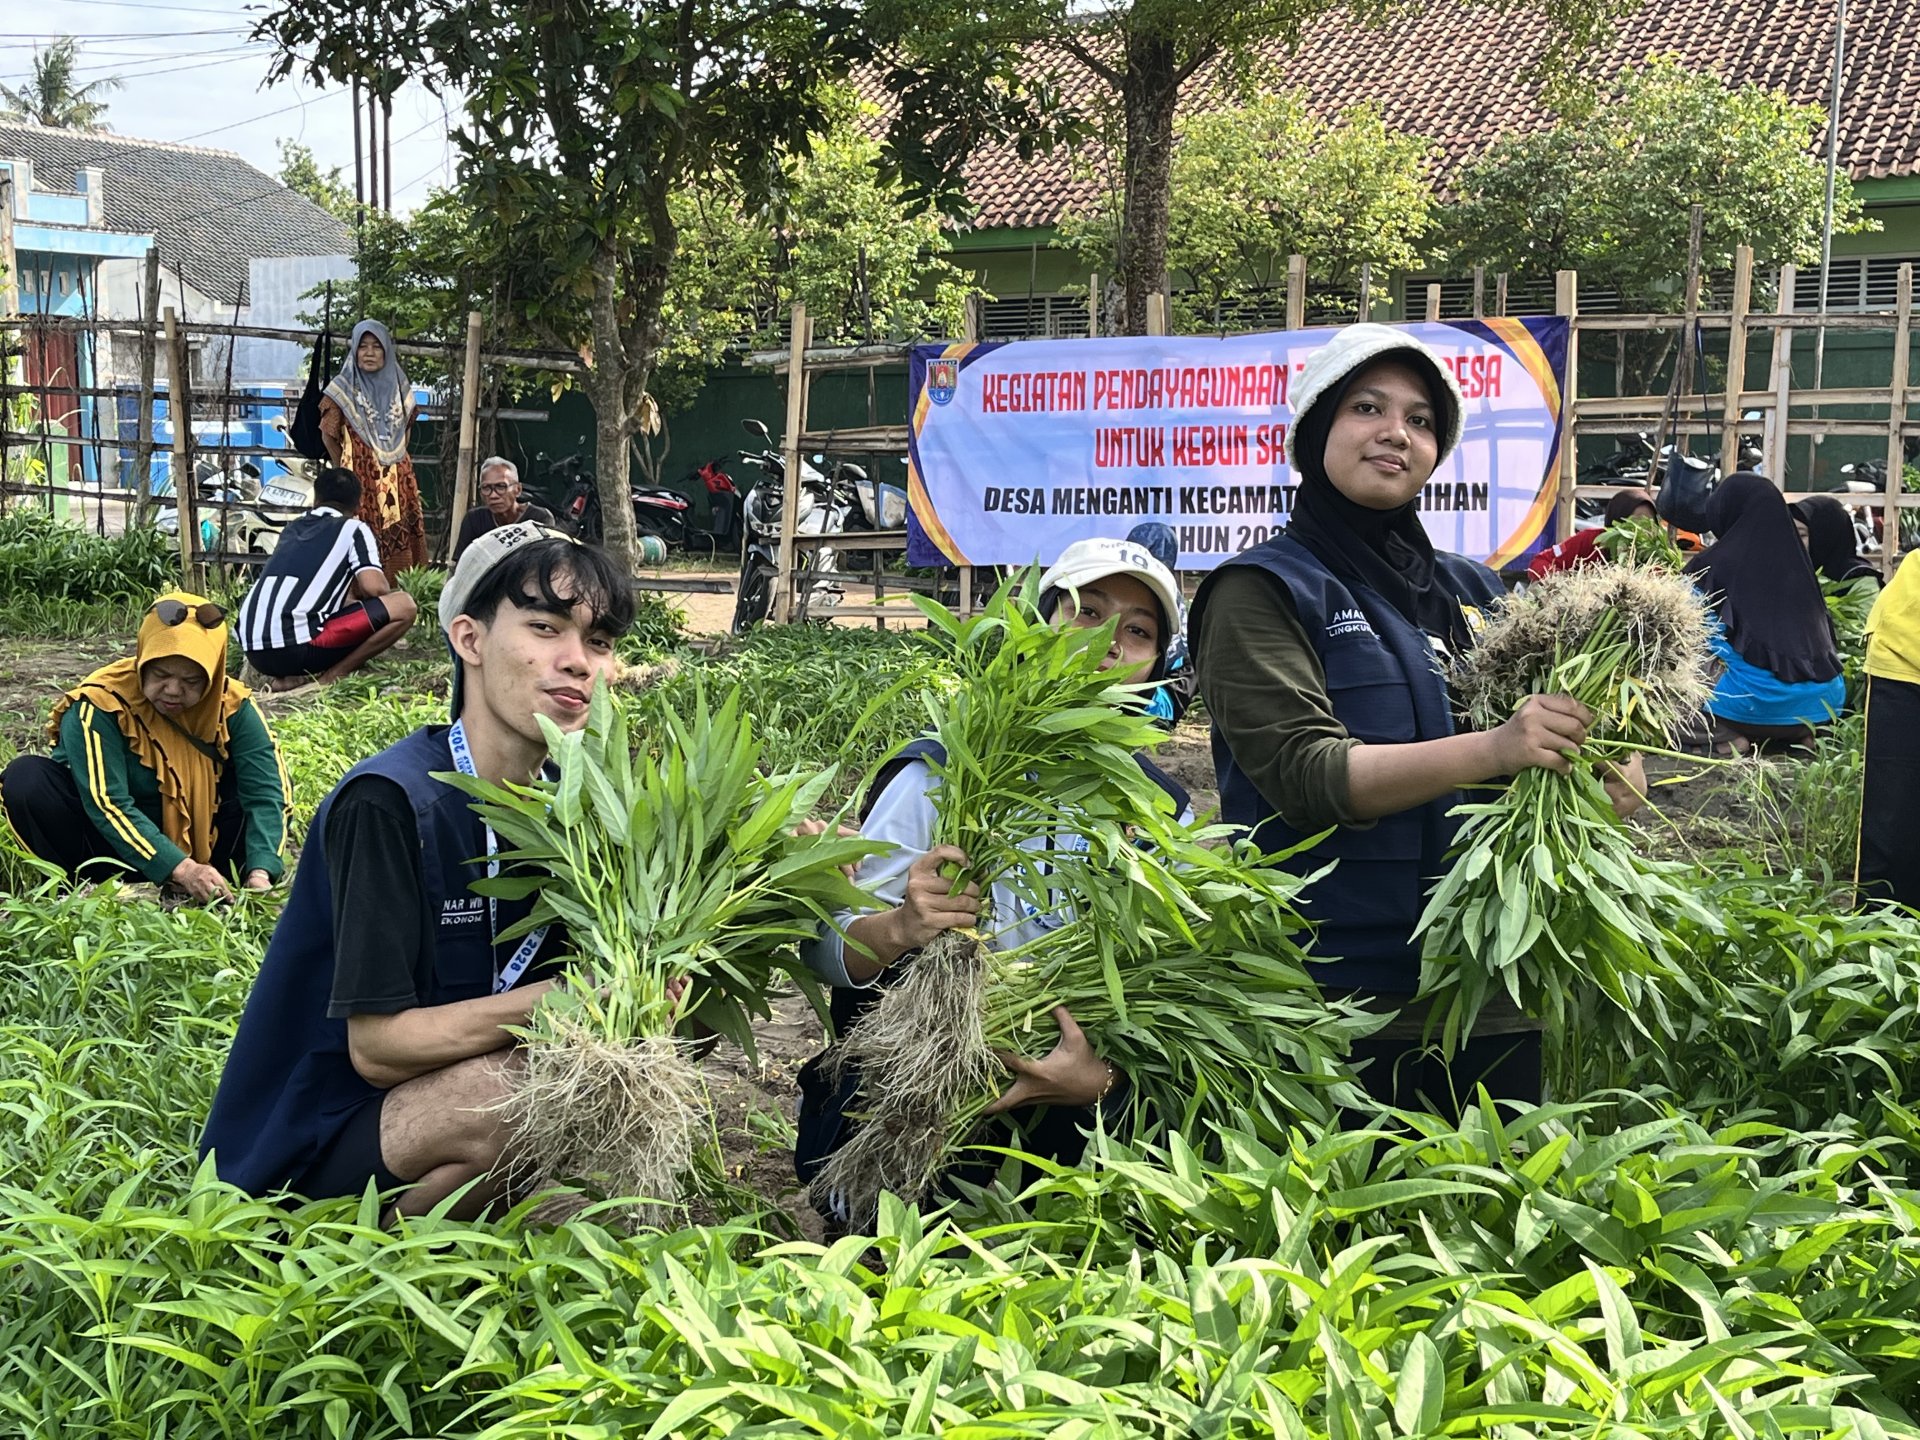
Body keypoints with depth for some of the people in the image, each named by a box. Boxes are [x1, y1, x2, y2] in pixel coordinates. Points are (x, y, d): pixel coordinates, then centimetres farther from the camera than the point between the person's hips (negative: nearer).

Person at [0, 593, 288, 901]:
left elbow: (265, 791, -21)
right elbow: (108, 805, -31)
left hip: (196, 845, 3)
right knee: (27, 778, -27)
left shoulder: (232, 706, -14)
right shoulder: (100, 704, -25)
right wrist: (181, 869, -39)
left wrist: (259, 873, -37)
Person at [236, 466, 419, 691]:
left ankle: (289, 675, 11)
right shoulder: (353, 529, 8)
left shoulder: (292, 529, 27)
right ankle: (330, 677, 0)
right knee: (403, 606, 1)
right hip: (297, 646, -7)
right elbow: (374, 588, -4)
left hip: (253, 650, 7)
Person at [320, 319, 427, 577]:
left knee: (399, 543, 0)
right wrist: (345, 473, 4)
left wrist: (394, 464, 11)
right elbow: (328, 435, 4)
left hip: (398, 482, 4)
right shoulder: (342, 389, 0)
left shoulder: (399, 388, 11)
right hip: (359, 484, -4)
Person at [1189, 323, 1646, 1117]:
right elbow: (1304, 774, -16)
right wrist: (1494, 750, -27)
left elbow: (1545, 728, 17)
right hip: (1346, 1001, -5)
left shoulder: (1471, 590, 12)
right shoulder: (1264, 590, -4)